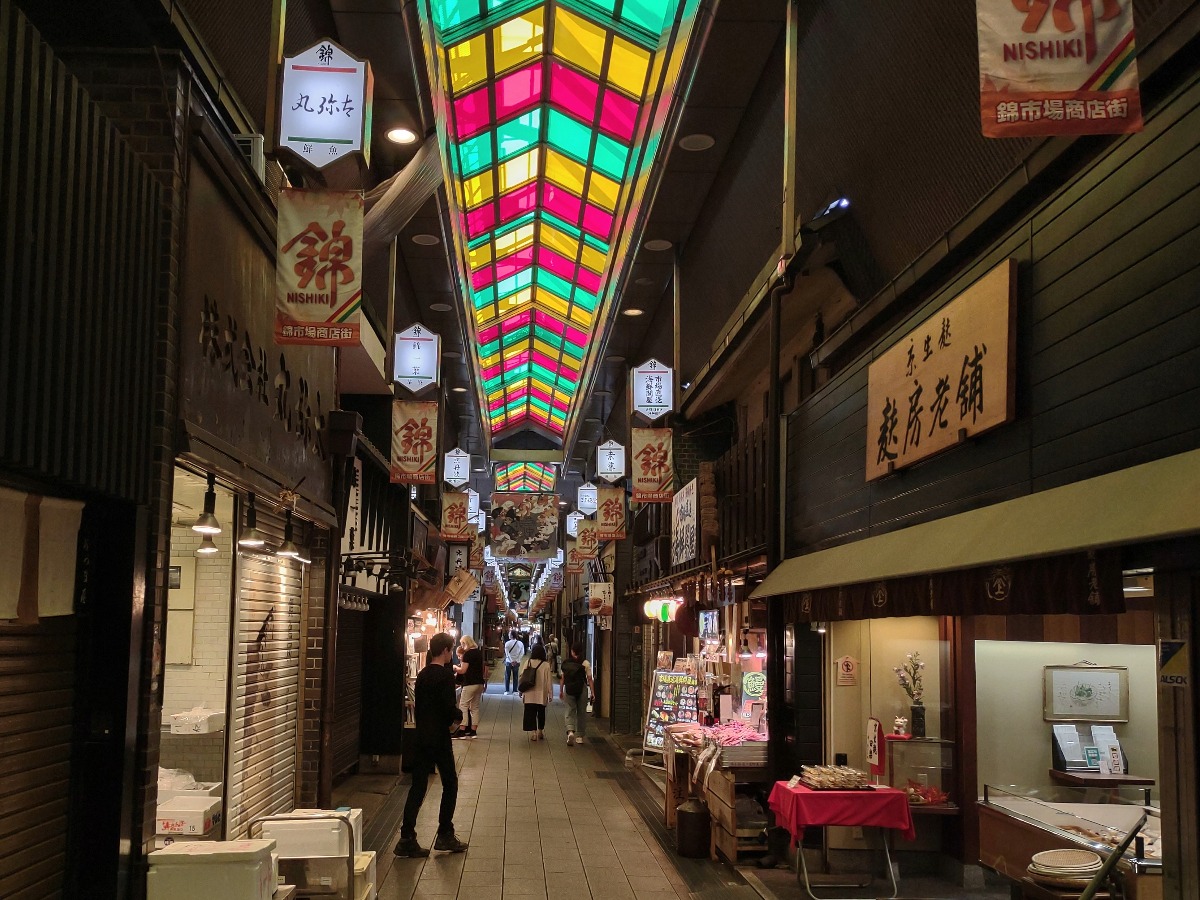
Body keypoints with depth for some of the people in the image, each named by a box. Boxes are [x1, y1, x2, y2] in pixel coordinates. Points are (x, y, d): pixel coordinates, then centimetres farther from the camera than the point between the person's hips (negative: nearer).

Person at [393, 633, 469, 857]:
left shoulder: (422, 675, 12)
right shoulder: (445, 674, -12)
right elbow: (449, 707, -19)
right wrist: (458, 717, 1)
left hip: (420, 737, 7)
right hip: (439, 738, -7)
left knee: (418, 786, 6)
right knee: (450, 784, 8)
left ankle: (407, 839, 1)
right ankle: (445, 835, 11)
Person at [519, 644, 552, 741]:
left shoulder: (527, 663, -5)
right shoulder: (546, 665, -8)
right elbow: (549, 681, -6)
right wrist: (550, 694, 3)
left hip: (529, 695, 0)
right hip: (541, 695, 0)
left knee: (530, 714, 4)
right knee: (541, 714, 17)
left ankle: (533, 732, -2)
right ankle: (540, 731, 25)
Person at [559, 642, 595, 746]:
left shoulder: (566, 663, 1)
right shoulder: (585, 663, -5)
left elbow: (562, 678, 5)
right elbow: (589, 679, -7)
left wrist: (561, 690, 14)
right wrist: (592, 692, -3)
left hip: (569, 690, 1)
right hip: (582, 690, -1)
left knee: (570, 712, 7)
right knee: (581, 713, 12)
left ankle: (570, 731, -18)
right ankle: (580, 736, 17)